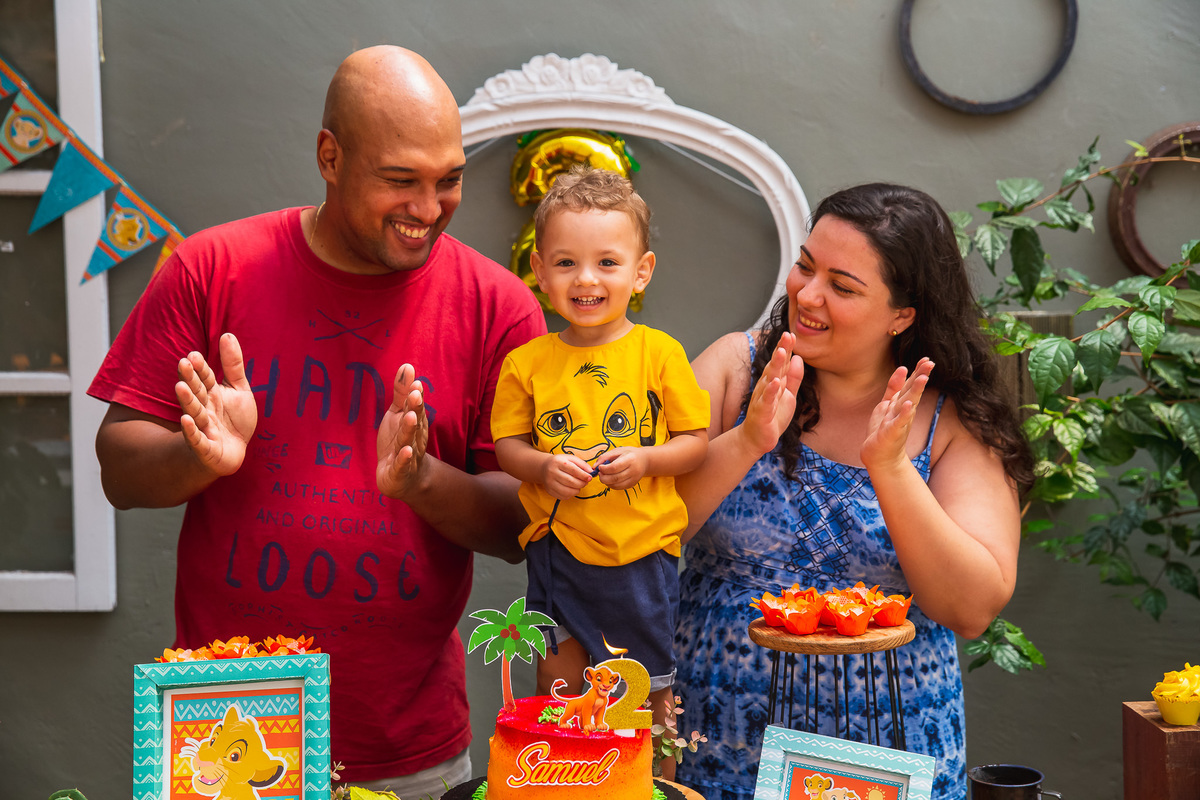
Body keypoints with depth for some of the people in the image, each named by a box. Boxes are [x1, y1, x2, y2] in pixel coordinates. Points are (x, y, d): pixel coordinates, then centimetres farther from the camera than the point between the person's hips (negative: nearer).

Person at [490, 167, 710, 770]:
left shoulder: (660, 354, -4)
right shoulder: (527, 363, -1)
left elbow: (696, 441, -1)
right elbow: (508, 444, 4)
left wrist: (644, 460, -17)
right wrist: (542, 466, -15)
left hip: (642, 555, -1)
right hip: (558, 548, 1)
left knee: (645, 697, 10)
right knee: (558, 685, 5)